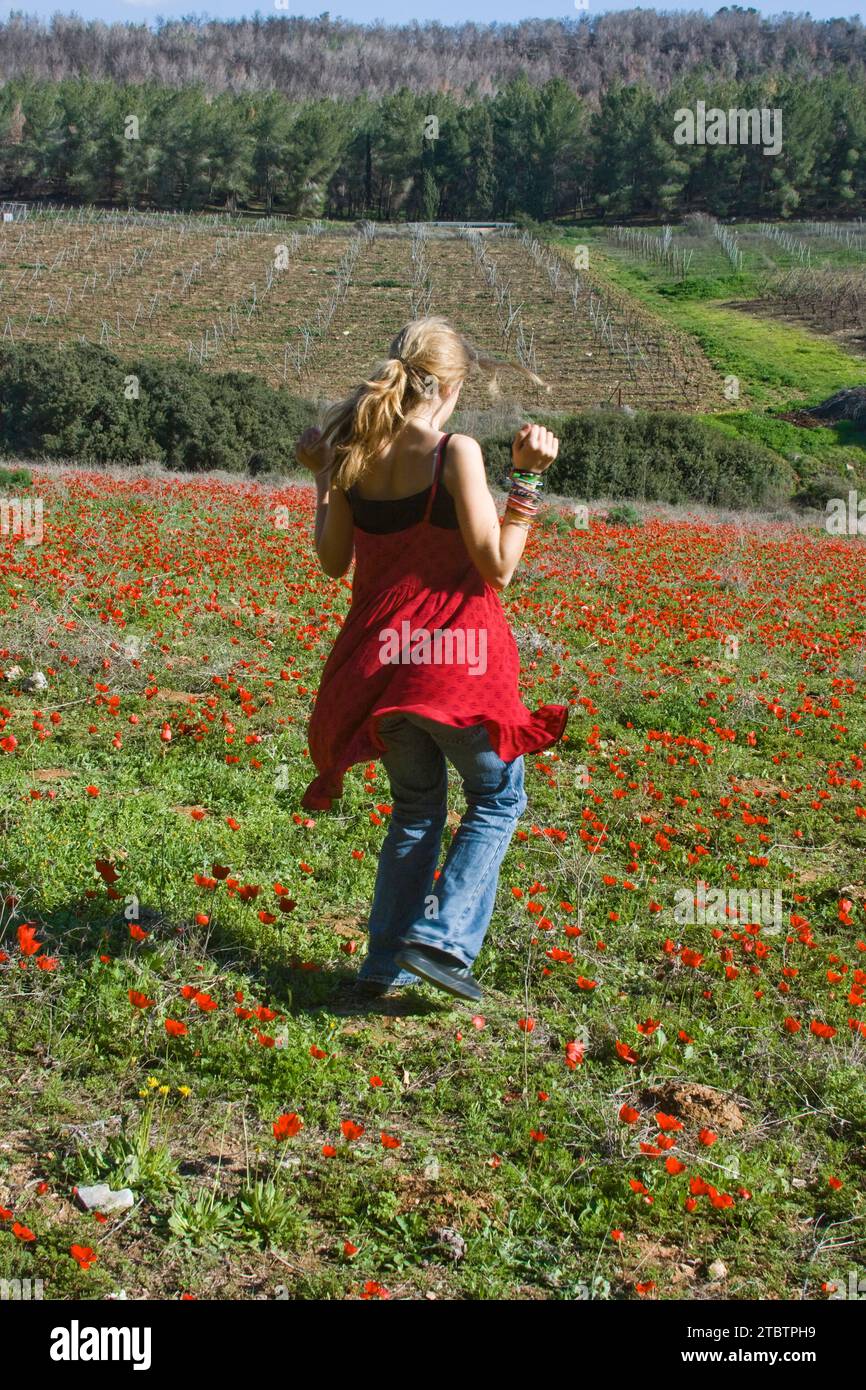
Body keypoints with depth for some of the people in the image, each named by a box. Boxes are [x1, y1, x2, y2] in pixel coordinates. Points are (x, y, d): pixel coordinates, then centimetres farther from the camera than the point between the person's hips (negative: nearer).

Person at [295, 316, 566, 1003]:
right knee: (497, 799, 15)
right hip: (456, 659, -5)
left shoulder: (352, 453, 1)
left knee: (416, 809, 22)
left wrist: (321, 478, 17)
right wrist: (529, 476, -12)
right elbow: (497, 567, -14)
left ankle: (387, 963, 21)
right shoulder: (455, 451, -14)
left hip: (382, 659, 6)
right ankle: (440, 941, 2)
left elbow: (333, 562, 9)